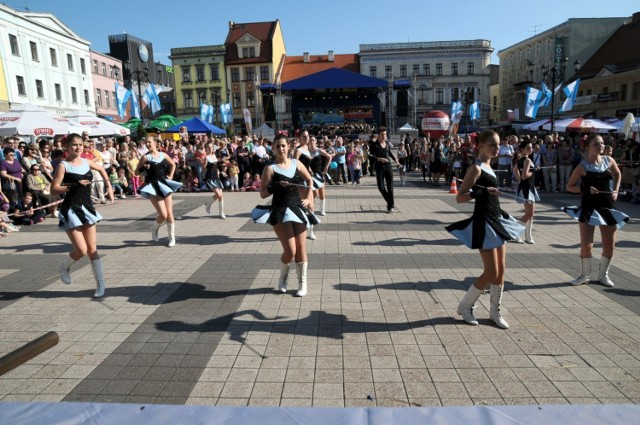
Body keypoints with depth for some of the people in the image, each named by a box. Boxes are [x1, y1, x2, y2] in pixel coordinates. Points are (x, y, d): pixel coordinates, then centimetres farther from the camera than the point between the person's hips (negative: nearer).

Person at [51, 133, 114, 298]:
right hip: (71, 210, -5)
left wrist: (108, 186, 18)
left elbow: (101, 169, 28)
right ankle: (65, 266, 25)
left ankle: (100, 284, 11)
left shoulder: (86, 162, 6)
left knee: (92, 249, 6)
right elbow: (54, 189, -14)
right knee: (81, 250, -9)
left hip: (87, 207, 5)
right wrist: (74, 185, -23)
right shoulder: (63, 165, -10)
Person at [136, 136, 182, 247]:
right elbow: (136, 172, -2)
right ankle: (154, 229, 20)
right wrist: (143, 168, -20)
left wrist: (170, 176, 11)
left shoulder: (163, 155, 6)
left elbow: (173, 164, 23)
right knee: (163, 215, -11)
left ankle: (172, 238, 14)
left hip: (164, 184, 4)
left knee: (169, 214, 3)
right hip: (153, 187, -4)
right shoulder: (146, 157, -5)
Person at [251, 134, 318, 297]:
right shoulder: (270, 168, -6)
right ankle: (283, 277, 21)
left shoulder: (296, 164, 6)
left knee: (301, 249, 6)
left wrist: (308, 198, 11)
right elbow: (262, 194, -8)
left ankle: (302, 283, 20)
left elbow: (309, 180, 21)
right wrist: (277, 185, -21)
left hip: (298, 209, 4)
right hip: (280, 211, -4)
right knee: (290, 251, -9)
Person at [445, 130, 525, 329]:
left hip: (497, 219, 9)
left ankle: (495, 311, 25)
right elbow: (459, 197, -20)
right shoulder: (476, 168, -14)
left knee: (501, 270, 11)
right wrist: (481, 192, -33)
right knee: (491, 273, -4)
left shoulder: (488, 166, 11)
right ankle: (465, 305, 15)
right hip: (484, 222, -9)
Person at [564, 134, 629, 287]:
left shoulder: (609, 161, 1)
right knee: (586, 245, -3)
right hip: (588, 207, -4)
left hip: (607, 206, 4)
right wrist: (586, 189, -19)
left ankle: (603, 274, 27)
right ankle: (585, 275, 18)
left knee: (610, 245, 7)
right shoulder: (583, 166, -9)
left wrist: (615, 191, 9)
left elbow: (617, 174, 22)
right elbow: (569, 186, -4)